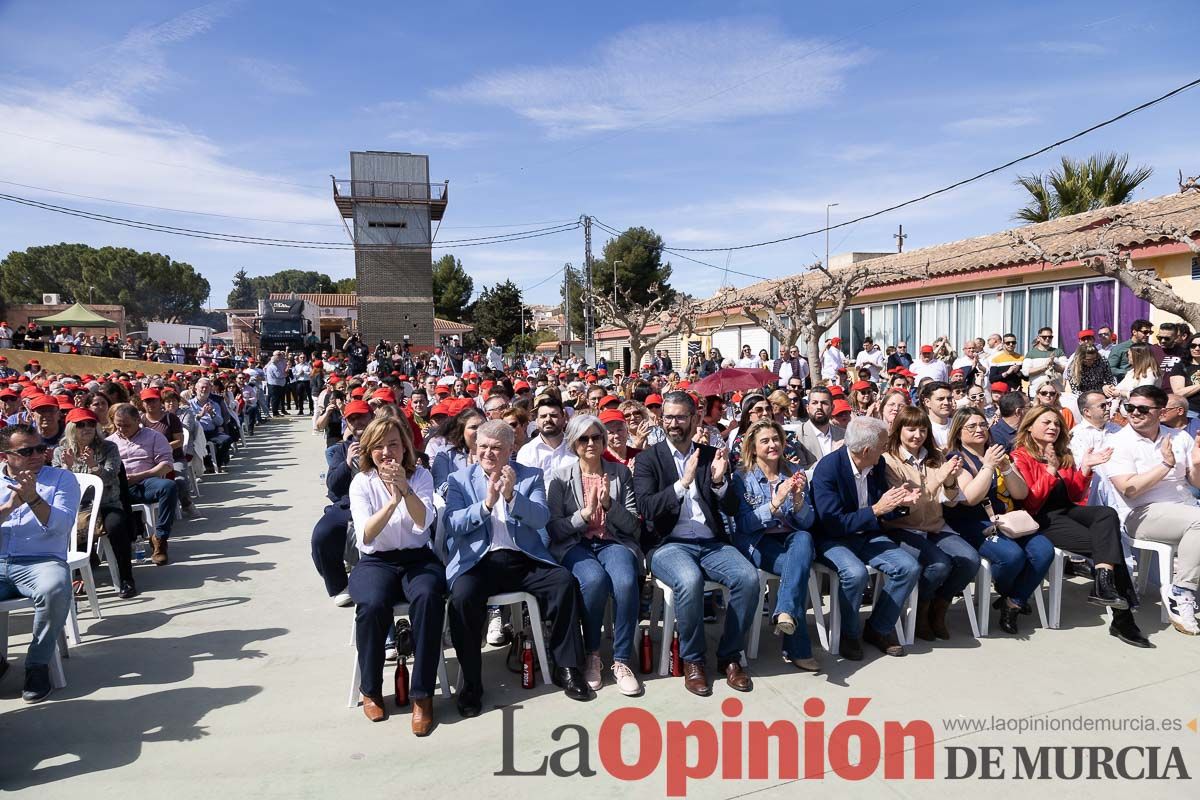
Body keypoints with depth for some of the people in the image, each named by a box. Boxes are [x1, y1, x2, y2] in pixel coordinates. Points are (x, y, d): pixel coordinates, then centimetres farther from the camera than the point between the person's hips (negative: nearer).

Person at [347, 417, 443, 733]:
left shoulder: (420, 475, 1)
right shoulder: (361, 482, -1)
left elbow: (423, 522, -15)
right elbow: (366, 536, -15)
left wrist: (405, 489, -31)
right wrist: (393, 500, -28)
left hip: (418, 558, 0)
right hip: (376, 561, 0)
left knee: (428, 597, -33)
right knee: (372, 605, -33)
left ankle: (422, 693, -21)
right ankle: (370, 689, -7)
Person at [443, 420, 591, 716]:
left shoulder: (531, 476, 10)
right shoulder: (460, 479, 11)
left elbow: (541, 519, -3)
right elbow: (453, 524, -2)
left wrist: (512, 496, -20)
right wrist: (487, 503, -17)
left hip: (524, 559, 1)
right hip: (478, 561, -1)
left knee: (564, 581, -23)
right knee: (463, 596, -31)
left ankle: (566, 667, -7)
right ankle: (471, 682, -13)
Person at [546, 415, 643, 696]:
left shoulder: (620, 472, 10)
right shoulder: (560, 477, 7)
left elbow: (634, 526, 5)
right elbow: (553, 529, 0)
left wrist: (609, 504, -11)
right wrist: (584, 514, -13)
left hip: (613, 543, 1)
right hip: (574, 545, -1)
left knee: (626, 581, -33)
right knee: (595, 579, -35)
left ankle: (622, 660, -16)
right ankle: (591, 655, -12)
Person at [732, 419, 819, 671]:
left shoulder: (794, 473, 11)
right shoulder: (742, 477, 1)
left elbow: (808, 523, 6)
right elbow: (744, 524, -9)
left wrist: (798, 498, -15)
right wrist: (775, 503, -22)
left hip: (792, 539, 3)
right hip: (757, 543, -3)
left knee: (804, 538, -35)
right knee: (797, 567, -34)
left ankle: (785, 612, -46)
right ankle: (798, 648, -29)